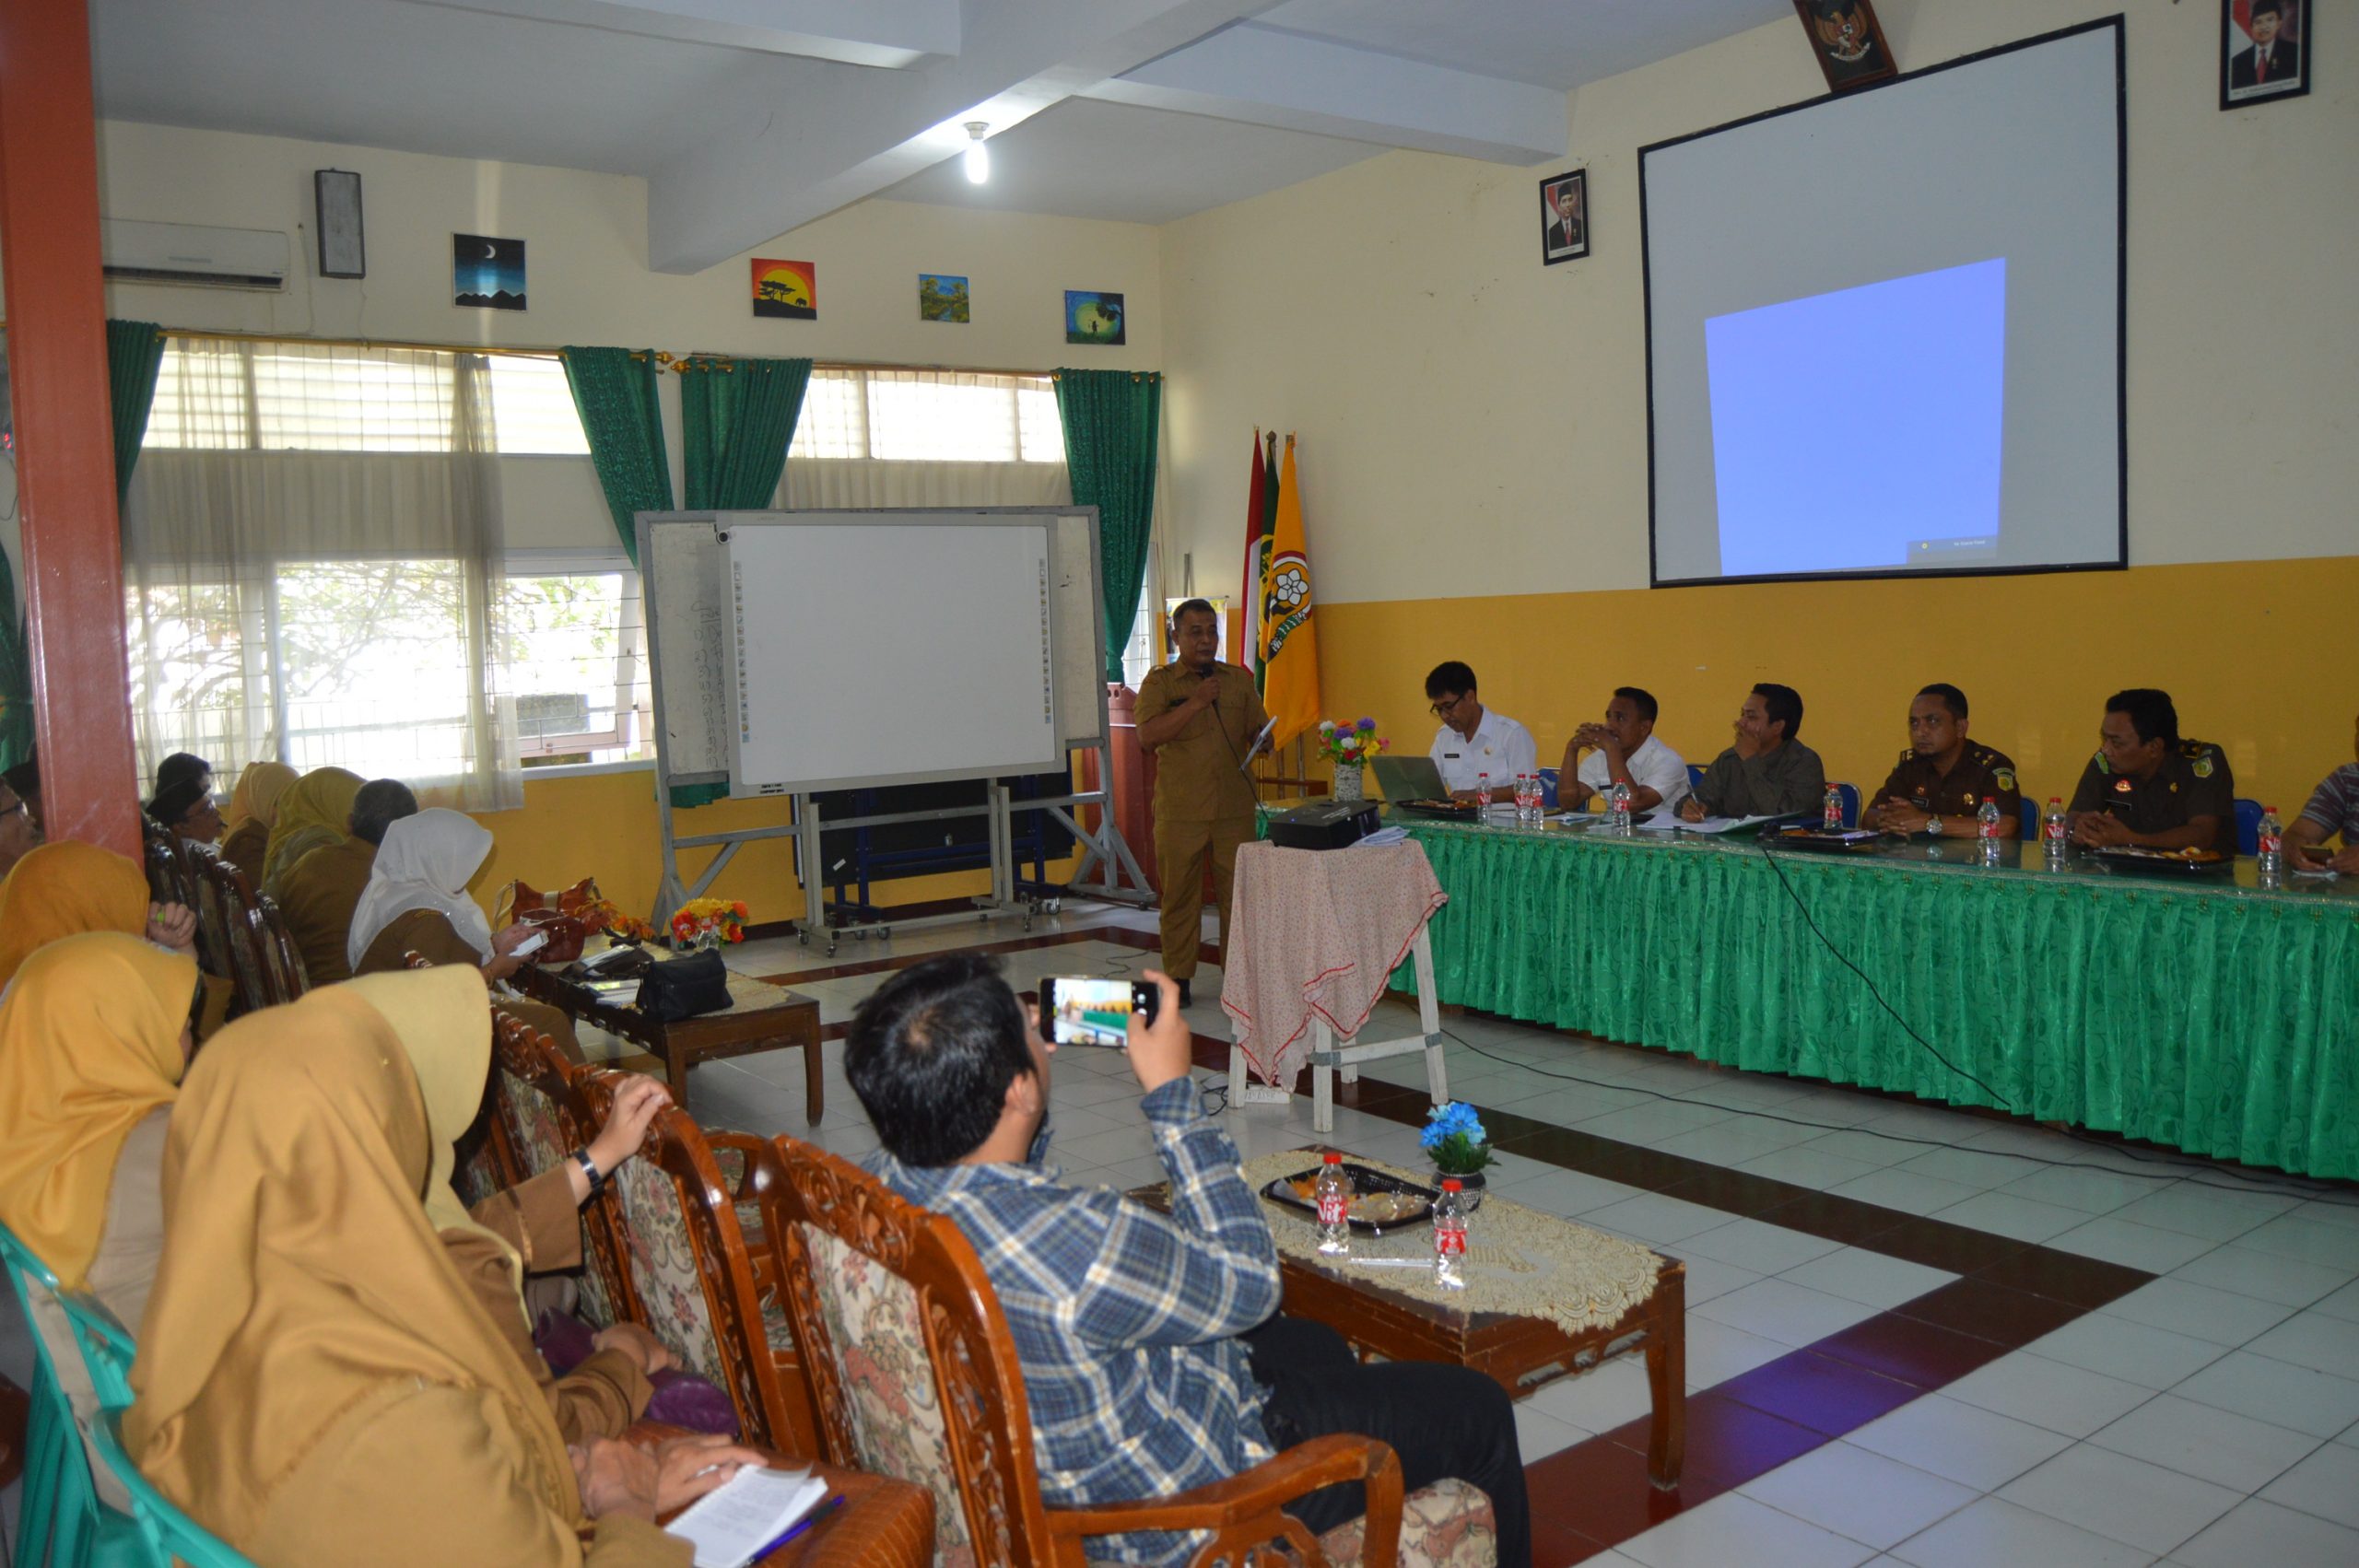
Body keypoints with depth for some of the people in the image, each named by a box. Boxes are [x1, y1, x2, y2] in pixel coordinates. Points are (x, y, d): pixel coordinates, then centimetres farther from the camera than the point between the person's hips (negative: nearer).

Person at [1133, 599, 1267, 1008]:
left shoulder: (1239, 680, 14)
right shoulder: (1160, 681, 3)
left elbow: (1260, 731, 17)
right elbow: (1148, 735, -11)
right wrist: (1194, 703, -15)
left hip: (1234, 808, 3)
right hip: (1179, 809, -2)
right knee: (1179, 894, 3)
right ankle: (1177, 979, 13)